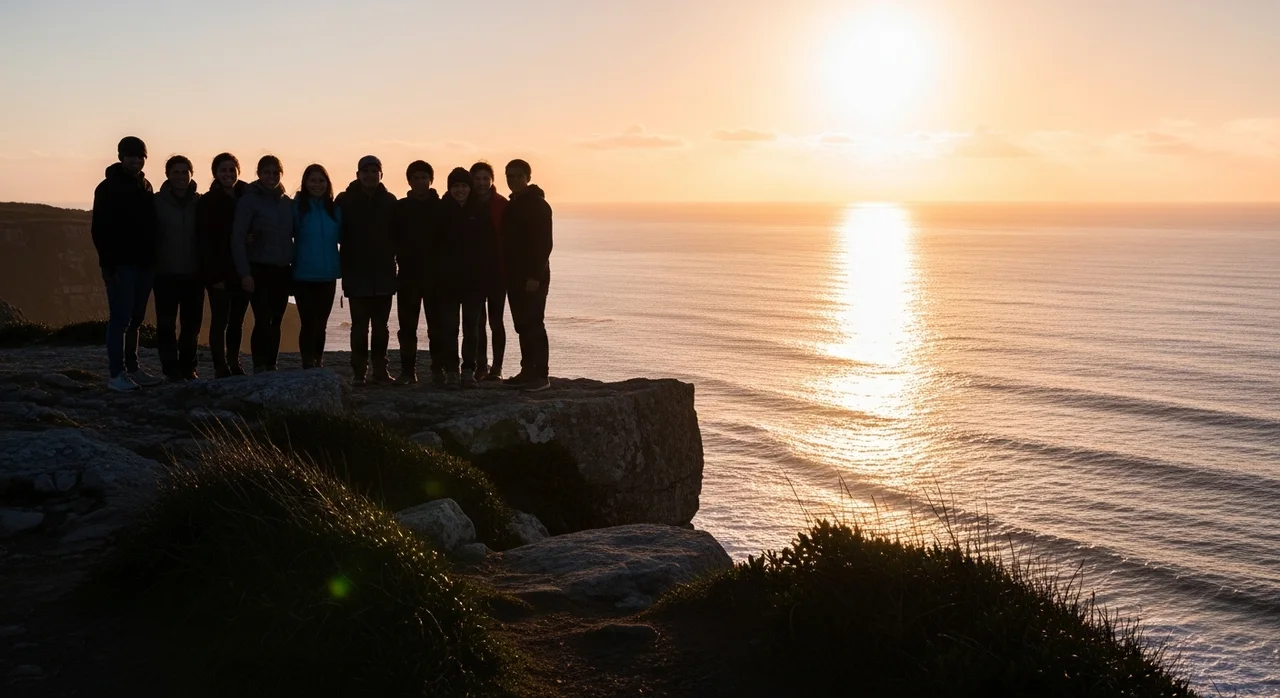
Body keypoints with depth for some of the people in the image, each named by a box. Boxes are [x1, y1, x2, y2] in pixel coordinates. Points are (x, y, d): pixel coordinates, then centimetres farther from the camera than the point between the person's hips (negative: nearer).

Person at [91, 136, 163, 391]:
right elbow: (99, 229, -11)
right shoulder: (109, 188, -5)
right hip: (121, 265, -6)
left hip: (143, 263, 6)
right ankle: (117, 373, -5)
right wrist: (108, 264, -18)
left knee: (135, 318, 11)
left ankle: (132, 368, 18)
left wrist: (153, 259, 11)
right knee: (120, 318, -8)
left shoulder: (145, 187, 15)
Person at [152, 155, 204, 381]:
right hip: (166, 273, -2)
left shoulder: (200, 203, 4)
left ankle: (188, 367, 18)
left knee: (192, 323, 7)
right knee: (167, 323, 1)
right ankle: (171, 369, 6)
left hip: (193, 273, 2)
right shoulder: (157, 202, -2)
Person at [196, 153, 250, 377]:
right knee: (220, 320, -5)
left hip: (243, 271, 4)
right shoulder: (207, 202, -3)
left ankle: (234, 364, 21)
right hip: (219, 272, -4)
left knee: (237, 320, 10)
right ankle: (221, 368, -3)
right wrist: (214, 275, -14)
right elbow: (204, 241, -7)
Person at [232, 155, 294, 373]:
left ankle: (271, 367, 14)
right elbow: (237, 238, -8)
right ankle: (259, 370, -6)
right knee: (263, 321, -11)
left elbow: (294, 234, 17)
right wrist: (245, 273, -14)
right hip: (260, 271, -5)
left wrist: (295, 266, 2)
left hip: (282, 271, 5)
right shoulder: (249, 200, -4)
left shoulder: (287, 203, 11)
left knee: (275, 322, 7)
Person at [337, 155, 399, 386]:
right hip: (357, 274, -2)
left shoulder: (389, 201, 6)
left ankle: (380, 370, 12)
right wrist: (345, 267, -5)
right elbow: (339, 235, 0)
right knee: (359, 325, -1)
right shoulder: (346, 201, 0)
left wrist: (393, 258, -1)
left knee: (381, 325, 6)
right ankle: (359, 372, 3)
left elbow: (397, 235, 8)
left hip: (384, 273, 2)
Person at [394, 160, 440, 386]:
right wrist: (401, 260, -6)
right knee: (407, 326, 3)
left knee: (436, 325, 0)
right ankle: (407, 371, 8)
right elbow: (395, 240, 6)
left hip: (435, 275, -2)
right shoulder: (401, 208, 7)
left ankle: (438, 370, 5)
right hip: (409, 274, 2)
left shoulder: (441, 207, 3)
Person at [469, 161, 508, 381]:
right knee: (477, 321, 4)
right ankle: (481, 366, 12)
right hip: (473, 272, 2)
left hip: (497, 271, -2)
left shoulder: (502, 205, -1)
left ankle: (497, 368, 5)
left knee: (496, 320, 0)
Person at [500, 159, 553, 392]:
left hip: (533, 276, -8)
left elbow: (545, 243, -14)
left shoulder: (538, 205, -8)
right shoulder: (511, 206, 16)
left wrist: (535, 276, -20)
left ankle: (541, 375, -8)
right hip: (515, 276, 8)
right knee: (522, 325, 8)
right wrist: (506, 272, 10)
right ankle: (528, 372, 12)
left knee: (533, 323, -10)